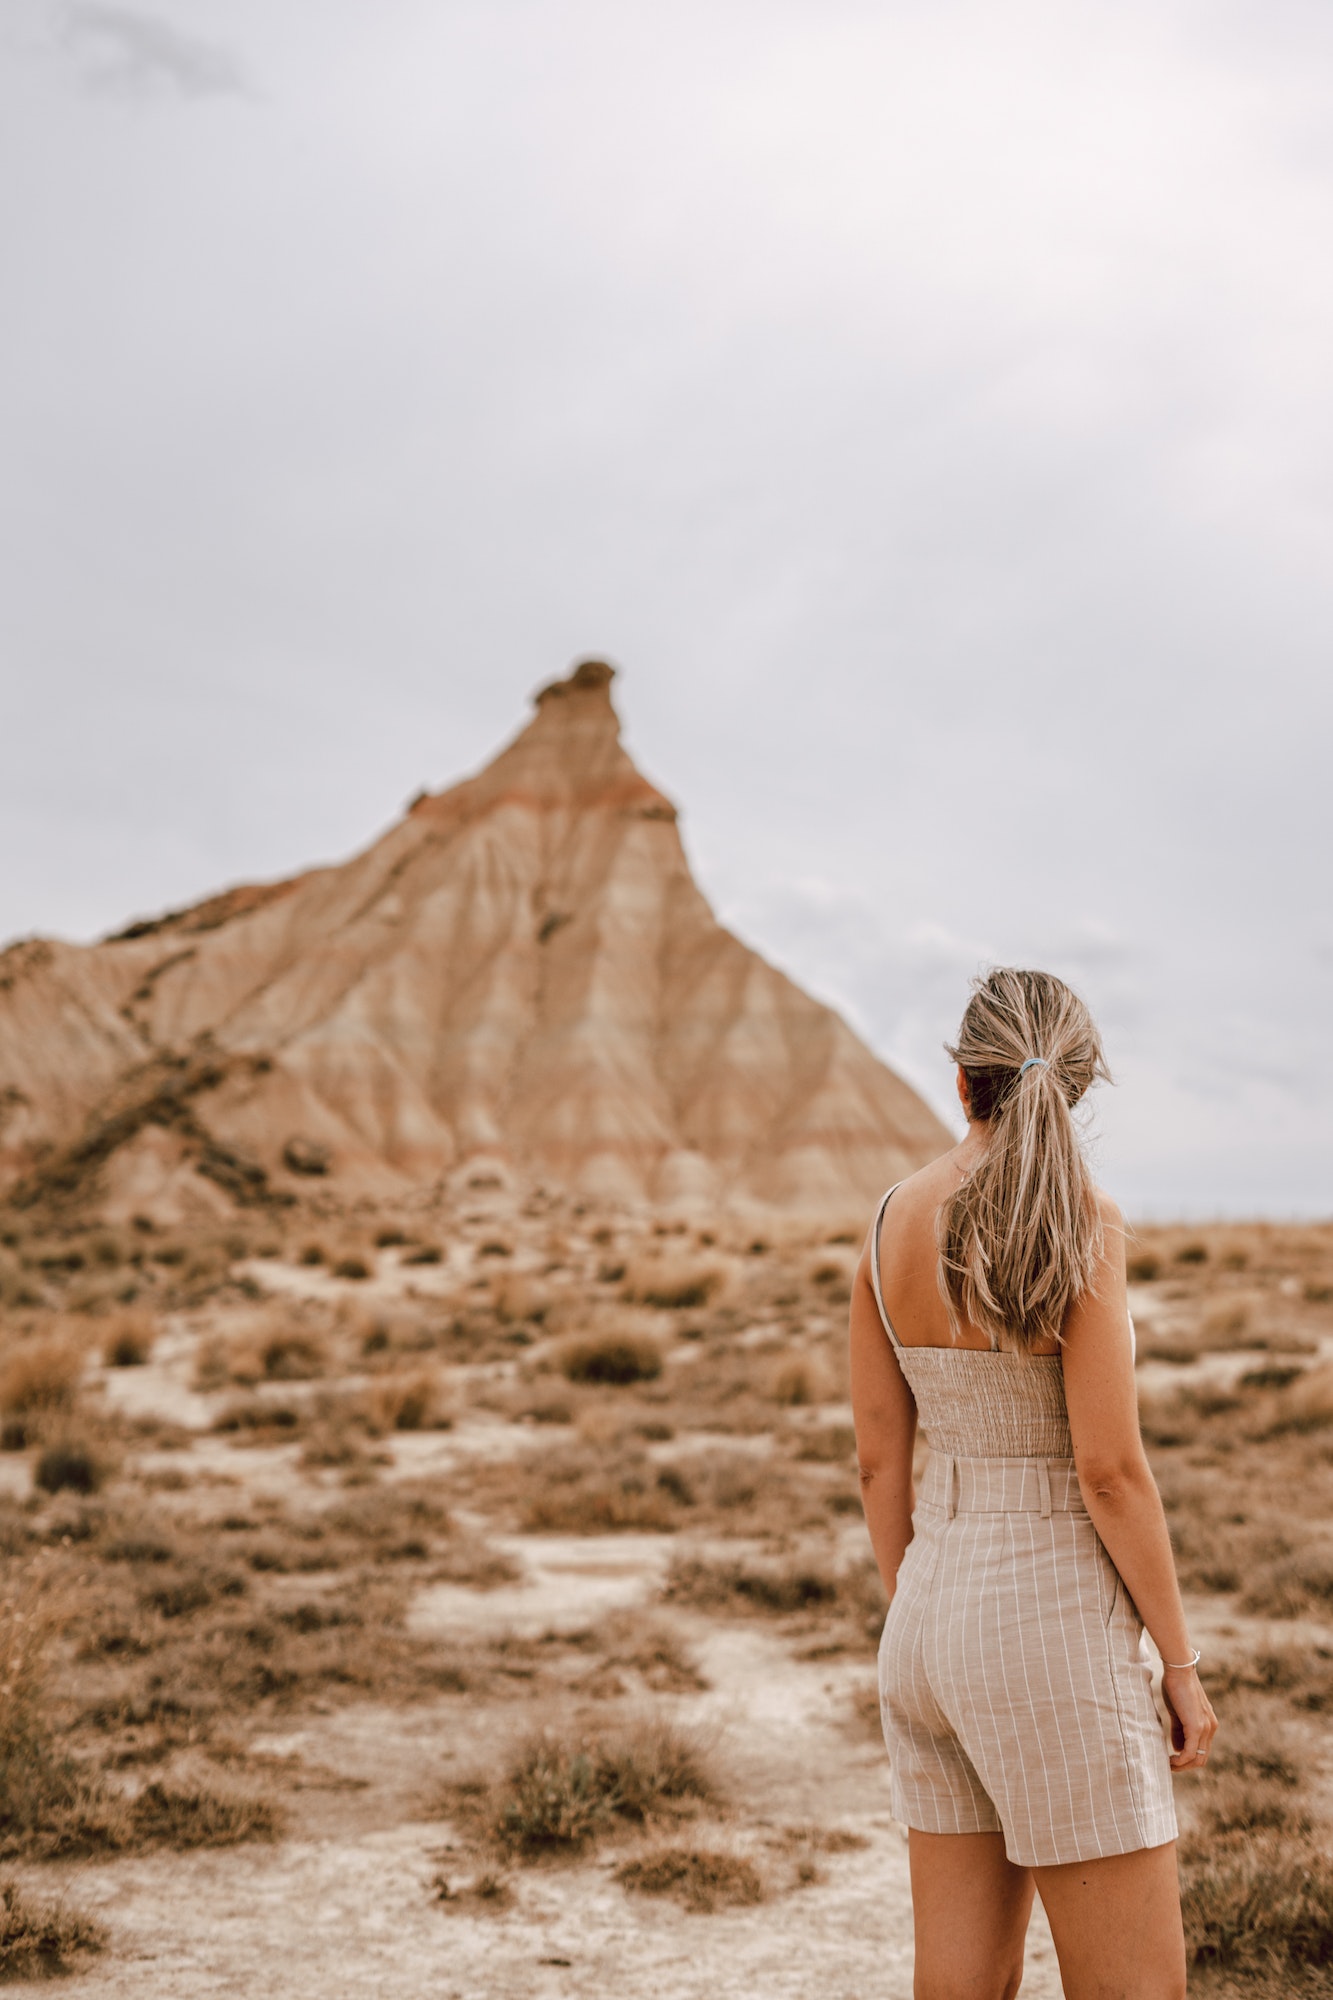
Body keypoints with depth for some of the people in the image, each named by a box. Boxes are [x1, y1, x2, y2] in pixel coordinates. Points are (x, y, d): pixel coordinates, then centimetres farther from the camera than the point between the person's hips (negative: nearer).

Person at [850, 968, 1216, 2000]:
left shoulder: (894, 1219, 3)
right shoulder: (1079, 1222, -16)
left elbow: (877, 1458, 8)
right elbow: (1110, 1469, -17)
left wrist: (919, 1631, 18)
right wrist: (1182, 1664, -7)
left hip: (936, 1610, 7)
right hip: (1053, 1629, -7)